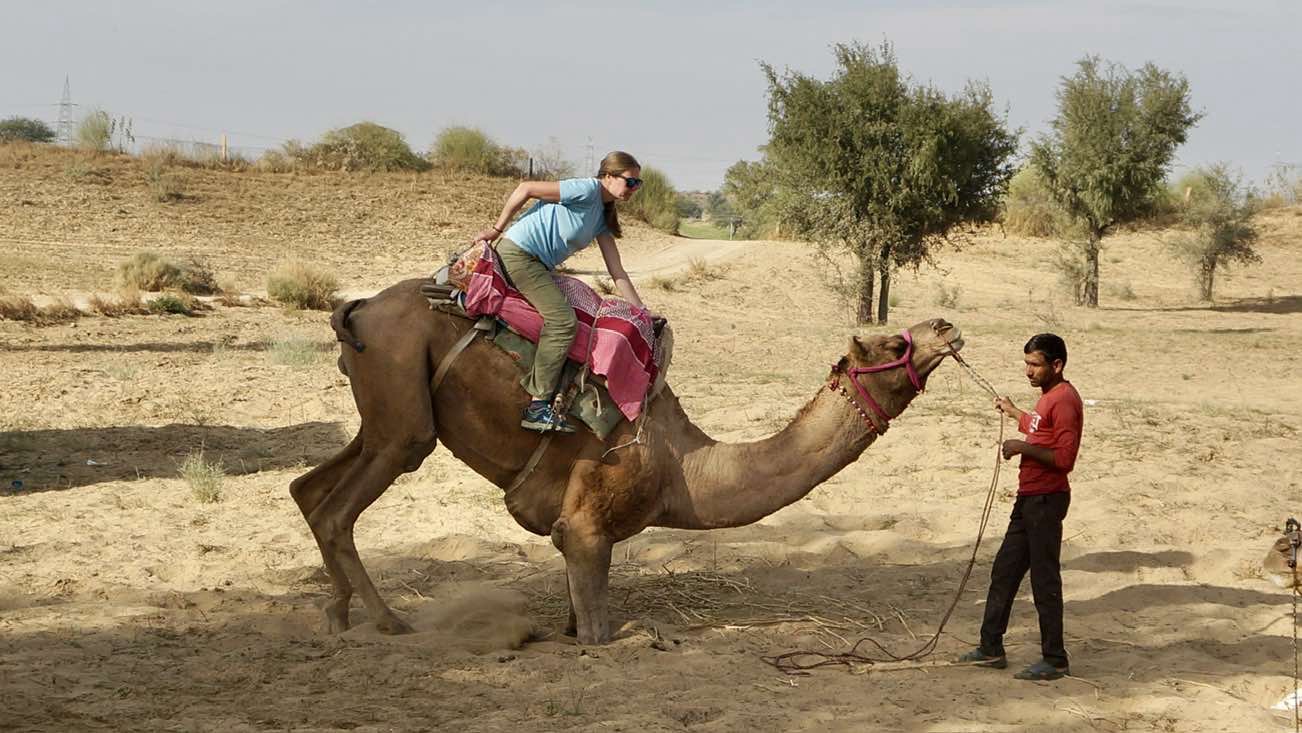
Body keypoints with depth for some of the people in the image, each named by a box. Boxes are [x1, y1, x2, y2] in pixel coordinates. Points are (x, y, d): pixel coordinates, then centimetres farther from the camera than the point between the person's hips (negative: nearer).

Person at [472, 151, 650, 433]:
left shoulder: (603, 216, 15)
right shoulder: (587, 190, -12)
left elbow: (617, 272, 15)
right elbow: (525, 188, -12)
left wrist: (644, 313, 11)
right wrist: (497, 229, -5)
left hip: (538, 263, 10)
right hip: (517, 252, -10)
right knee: (563, 320, -21)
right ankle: (538, 406, -23)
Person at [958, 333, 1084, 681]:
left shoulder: (1064, 400, -17)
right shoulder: (1048, 397, 14)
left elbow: (1064, 458, -24)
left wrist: (1023, 447, -18)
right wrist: (1014, 413, 40)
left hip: (1046, 500, -11)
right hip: (1028, 497, 11)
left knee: (1044, 580, -4)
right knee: (1004, 571, 15)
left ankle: (1055, 661, 4)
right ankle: (991, 649, 23)